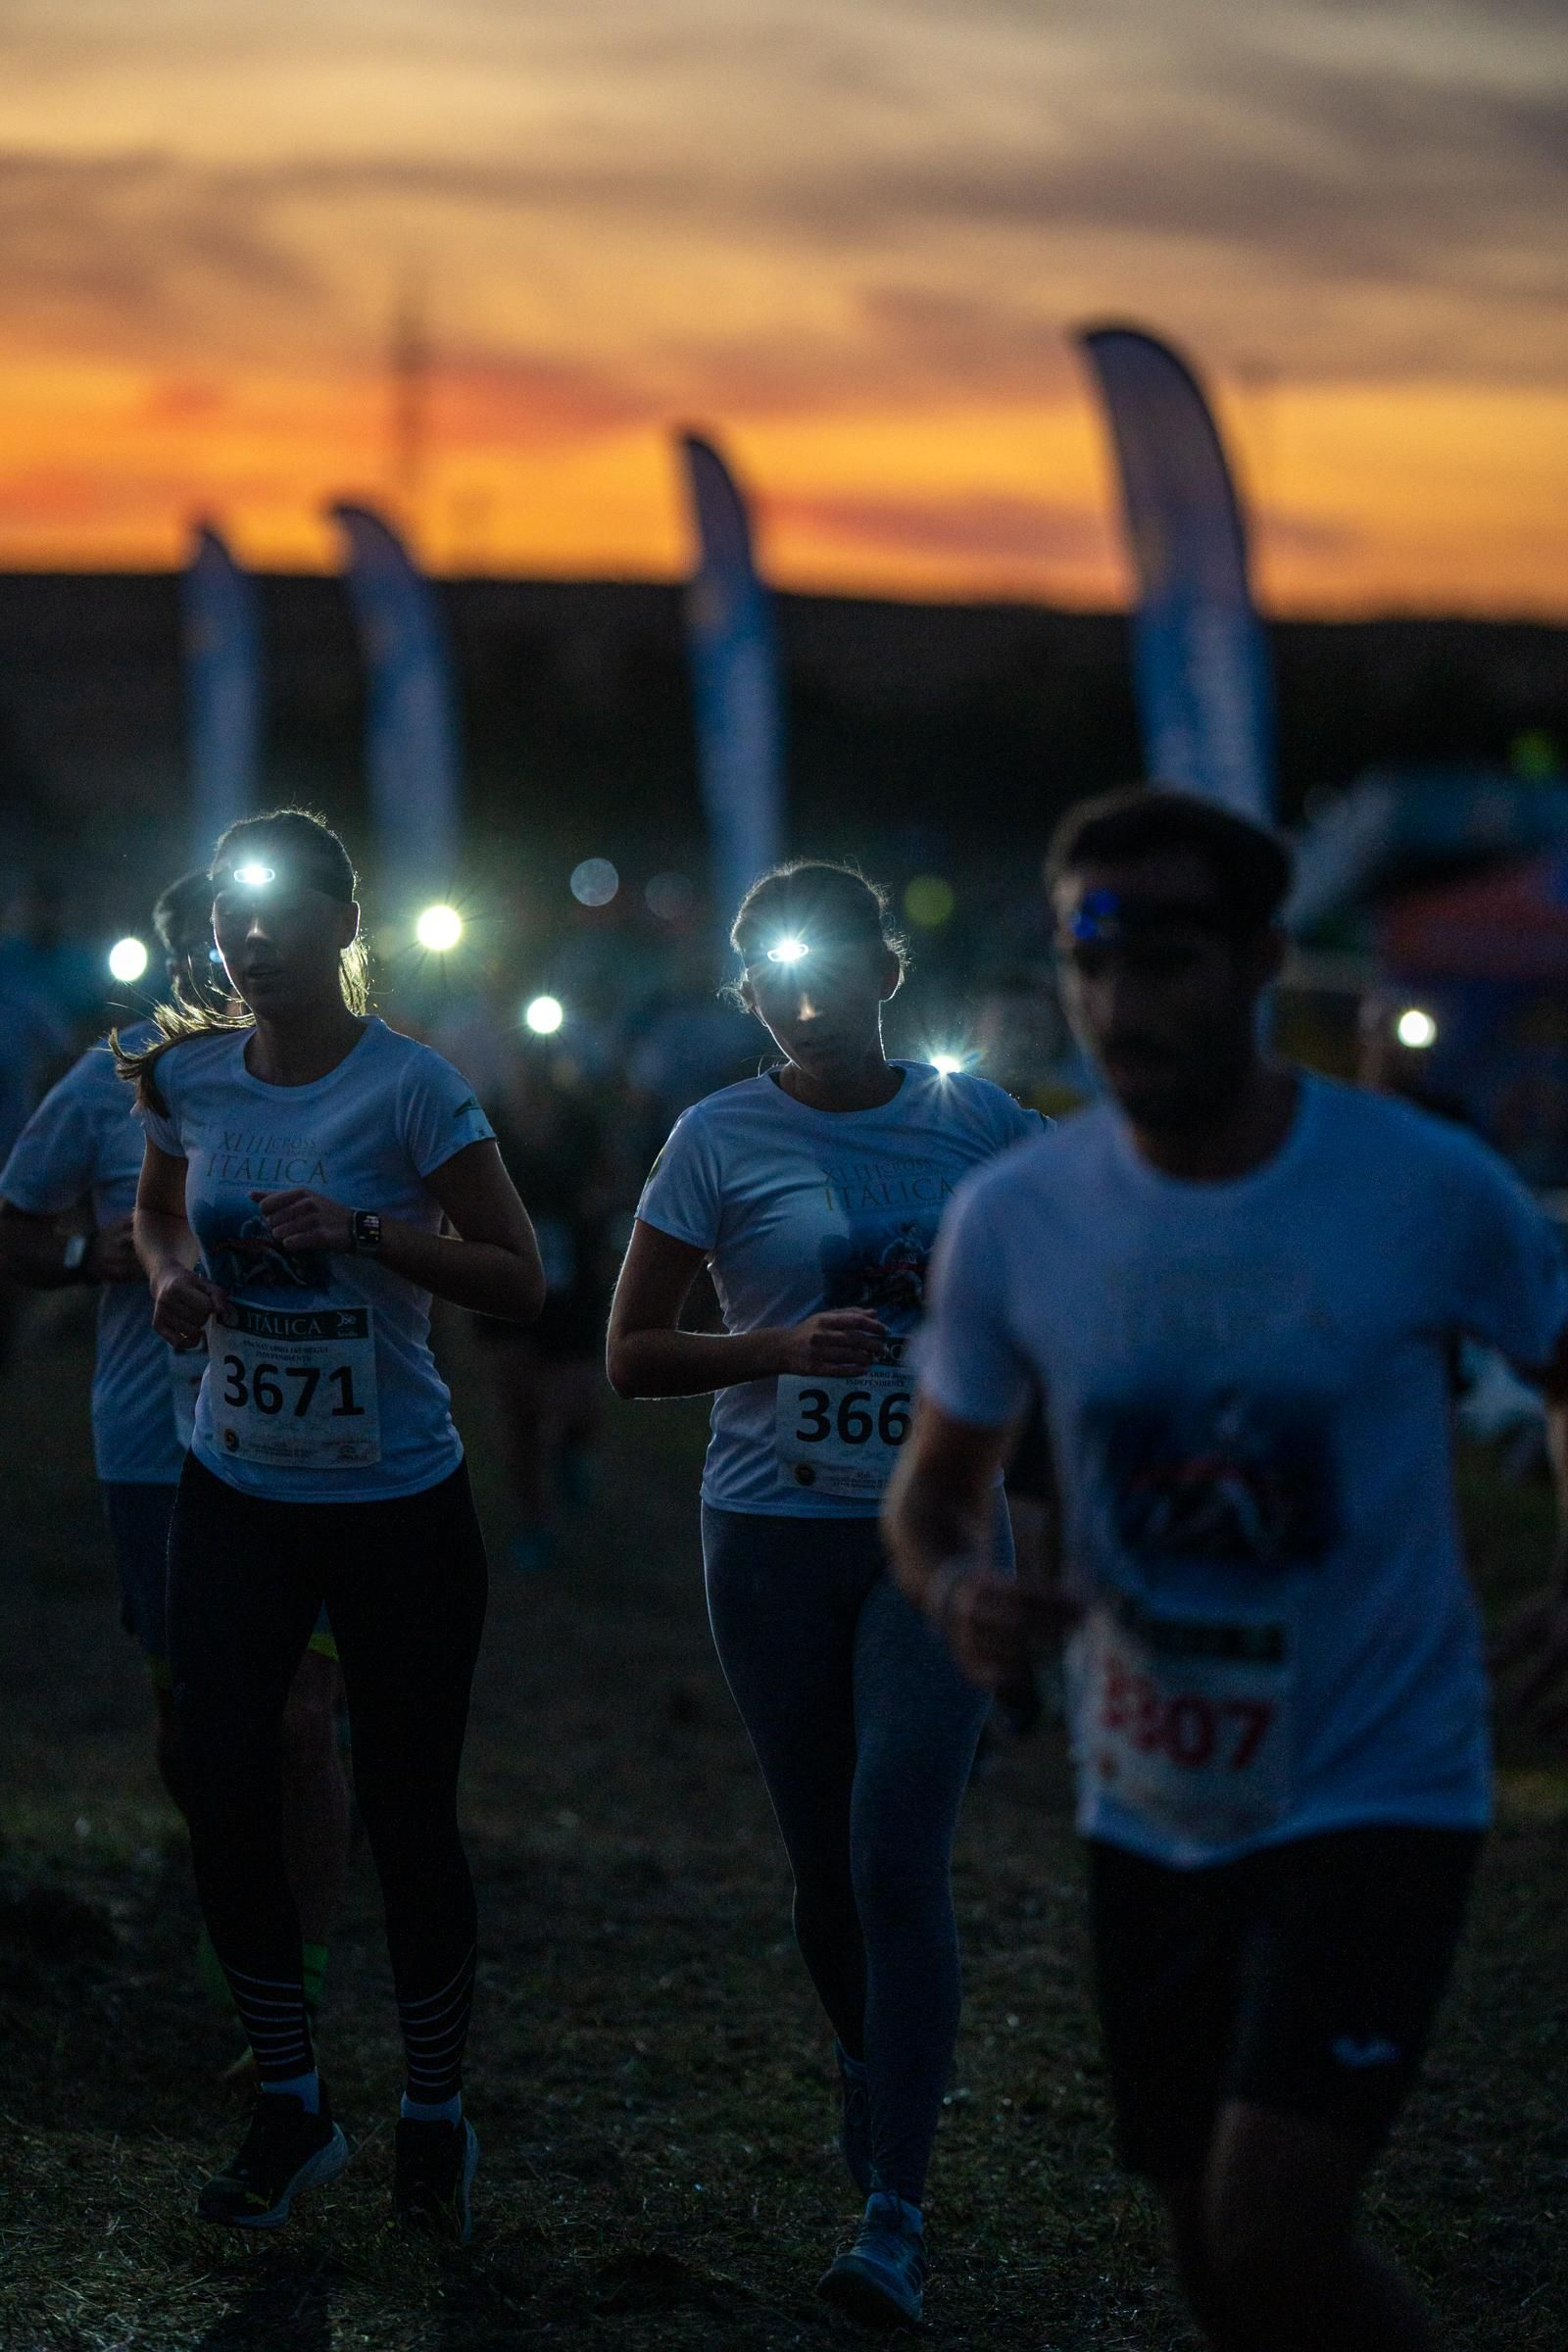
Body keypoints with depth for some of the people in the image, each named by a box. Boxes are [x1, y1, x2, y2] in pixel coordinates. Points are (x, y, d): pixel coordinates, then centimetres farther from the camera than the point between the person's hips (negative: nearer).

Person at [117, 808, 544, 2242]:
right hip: (236, 1496, 4)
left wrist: (366, 1231, -26)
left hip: (397, 1508, -4)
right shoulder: (185, 1076, 1)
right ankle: (292, 2110, 17)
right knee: (226, 1799, -1)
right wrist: (173, 1280, 0)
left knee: (407, 1815, 3)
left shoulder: (408, 1087, -12)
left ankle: (436, 2120, 21)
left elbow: (520, 1281, -13)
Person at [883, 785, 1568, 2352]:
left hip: (1376, 1794, -4)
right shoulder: (1012, 1218, -7)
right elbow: (933, 1487, 4)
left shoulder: (1430, 1189, -13)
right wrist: (953, 1588, -19)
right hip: (1151, 1810, 4)